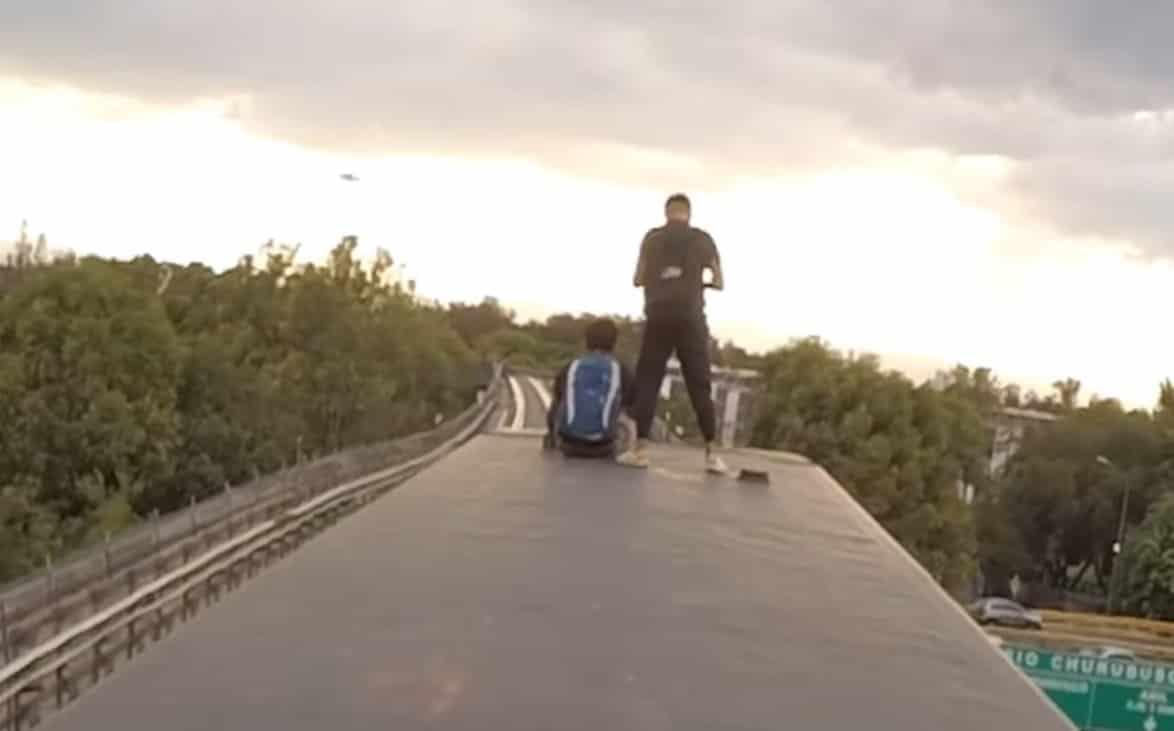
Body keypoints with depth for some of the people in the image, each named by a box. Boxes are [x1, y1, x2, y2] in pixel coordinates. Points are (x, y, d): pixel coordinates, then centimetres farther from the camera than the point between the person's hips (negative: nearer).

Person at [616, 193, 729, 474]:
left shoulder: (652, 238, 6)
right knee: (700, 386, 3)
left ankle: (640, 449, -4)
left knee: (647, 382, 4)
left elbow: (638, 280, 7)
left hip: (658, 317, 0)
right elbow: (719, 283, 12)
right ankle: (711, 453, 0)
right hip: (690, 319, 0)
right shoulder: (703, 239, 7)